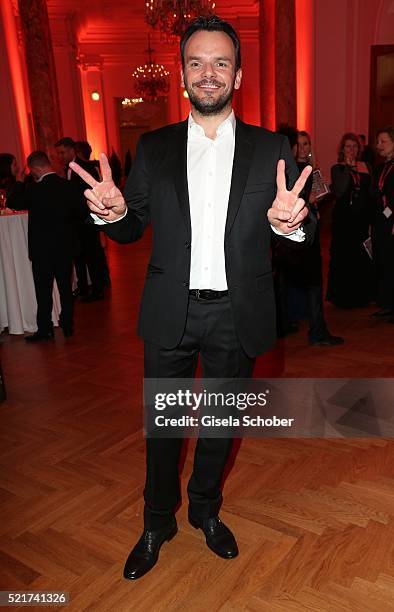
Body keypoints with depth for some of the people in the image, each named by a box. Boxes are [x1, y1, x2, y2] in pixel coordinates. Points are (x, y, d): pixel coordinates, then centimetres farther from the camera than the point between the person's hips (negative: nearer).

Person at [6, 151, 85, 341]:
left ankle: (45, 330, 12)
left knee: (43, 291, 5)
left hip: (42, 248, -4)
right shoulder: (68, 186, -4)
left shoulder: (34, 189, -16)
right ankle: (67, 325, 21)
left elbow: (12, 203, -5)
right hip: (65, 246, 4)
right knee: (65, 287, 14)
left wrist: (19, 181, 2)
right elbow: (80, 211, 4)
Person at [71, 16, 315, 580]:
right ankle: (158, 522, 38)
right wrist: (113, 211, -19)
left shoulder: (272, 149, 0)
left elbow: (301, 236, -2)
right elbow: (132, 229, 4)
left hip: (237, 315, 0)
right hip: (169, 314, 1)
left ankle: (206, 511, 44)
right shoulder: (153, 148, 3)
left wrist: (290, 223, -26)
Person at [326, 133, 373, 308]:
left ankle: (361, 294, 25)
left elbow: (370, 193, 12)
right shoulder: (337, 169, -3)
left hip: (363, 219, 4)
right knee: (343, 257, 3)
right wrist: (348, 168, -19)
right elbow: (339, 192, -20)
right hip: (344, 219, -4)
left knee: (362, 258, 10)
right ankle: (343, 296, 16)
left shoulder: (365, 167, 8)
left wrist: (371, 220, 6)